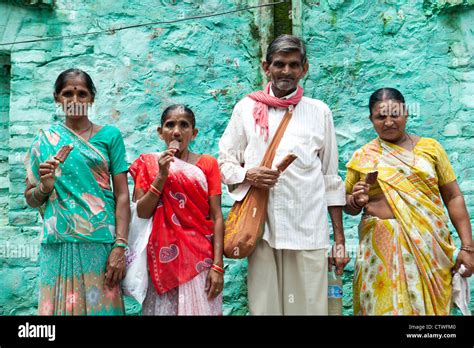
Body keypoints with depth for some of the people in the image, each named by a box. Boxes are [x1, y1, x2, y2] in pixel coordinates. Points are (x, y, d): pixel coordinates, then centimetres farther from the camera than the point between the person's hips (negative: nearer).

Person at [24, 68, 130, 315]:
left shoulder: (109, 135, 5)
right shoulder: (44, 141, 10)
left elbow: (122, 195, -1)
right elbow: (31, 199, 14)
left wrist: (120, 246, -10)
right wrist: (45, 186, -8)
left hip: (100, 242, -1)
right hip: (58, 245, 2)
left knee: (101, 304, 2)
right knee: (59, 305, 5)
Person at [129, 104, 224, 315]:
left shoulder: (207, 163, 3)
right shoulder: (148, 163, 5)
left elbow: (216, 216, -3)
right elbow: (141, 213, -3)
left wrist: (218, 264, -10)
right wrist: (162, 175, -13)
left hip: (200, 256, 0)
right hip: (163, 256, 0)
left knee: (199, 307, 4)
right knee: (163, 308, 6)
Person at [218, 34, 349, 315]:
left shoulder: (319, 111, 9)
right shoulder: (247, 108, 9)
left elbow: (332, 180, 10)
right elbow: (225, 162, 12)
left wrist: (340, 239, 7)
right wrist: (247, 175, -11)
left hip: (309, 231, 0)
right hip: (262, 228, 0)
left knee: (309, 306, 0)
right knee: (263, 305, 2)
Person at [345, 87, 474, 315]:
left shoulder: (430, 147, 6)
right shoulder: (362, 157, 6)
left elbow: (453, 198, 5)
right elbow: (348, 207, 13)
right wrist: (356, 201, -10)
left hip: (431, 247, 1)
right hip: (382, 249, -1)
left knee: (431, 306, 7)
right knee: (386, 306, -1)